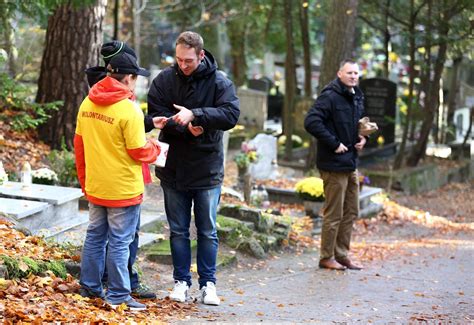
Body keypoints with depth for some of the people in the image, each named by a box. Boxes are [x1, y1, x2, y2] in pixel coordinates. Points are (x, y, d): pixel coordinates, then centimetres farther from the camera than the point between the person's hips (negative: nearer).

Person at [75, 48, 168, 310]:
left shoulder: (87, 104, 2)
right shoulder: (129, 110, -19)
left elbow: (79, 144, 9)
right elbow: (139, 150, -16)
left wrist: (84, 178, 19)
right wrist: (156, 148, 6)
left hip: (95, 187, 7)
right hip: (123, 189, -7)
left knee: (95, 235, 18)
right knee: (120, 242, 1)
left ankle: (90, 285, 27)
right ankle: (118, 295, 7)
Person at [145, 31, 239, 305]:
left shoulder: (219, 82, -8)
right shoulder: (165, 80, -3)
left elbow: (231, 115, -21)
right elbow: (156, 116, -8)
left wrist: (194, 114, -31)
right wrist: (185, 128, -23)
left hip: (207, 169, -2)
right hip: (173, 167, 2)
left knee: (208, 231, 7)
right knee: (178, 230, 11)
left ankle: (208, 283, 16)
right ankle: (182, 281, 21)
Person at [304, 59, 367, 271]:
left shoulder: (357, 98, 13)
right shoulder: (330, 97, -15)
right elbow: (311, 122, -25)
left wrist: (362, 138, 7)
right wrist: (334, 144, -22)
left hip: (351, 163, 9)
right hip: (334, 165, -9)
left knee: (351, 212, 14)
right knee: (334, 214, -2)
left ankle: (341, 255, 24)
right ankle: (327, 257, 9)